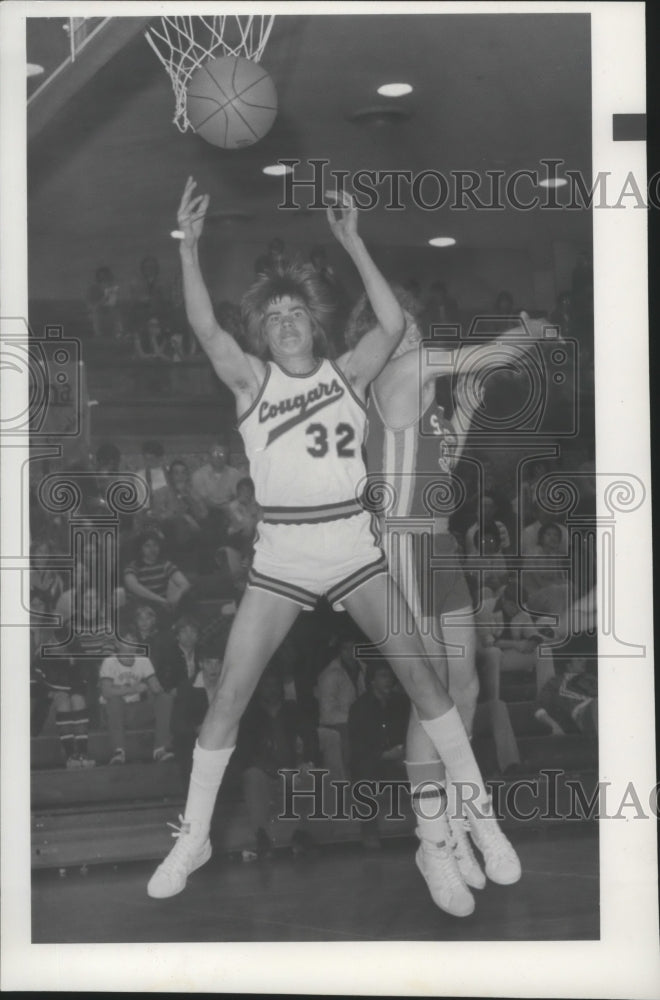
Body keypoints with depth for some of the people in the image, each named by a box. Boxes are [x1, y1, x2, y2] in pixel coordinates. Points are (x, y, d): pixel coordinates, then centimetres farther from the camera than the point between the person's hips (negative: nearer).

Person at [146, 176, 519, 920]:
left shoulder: (347, 373, 2)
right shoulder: (251, 380, 0)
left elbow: (393, 325, -14)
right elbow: (204, 327, -15)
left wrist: (351, 243, -16)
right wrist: (188, 244, -24)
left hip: (353, 548, 1)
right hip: (280, 557, 0)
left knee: (420, 673, -1)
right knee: (229, 696, -2)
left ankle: (474, 806, 15)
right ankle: (192, 839, 12)